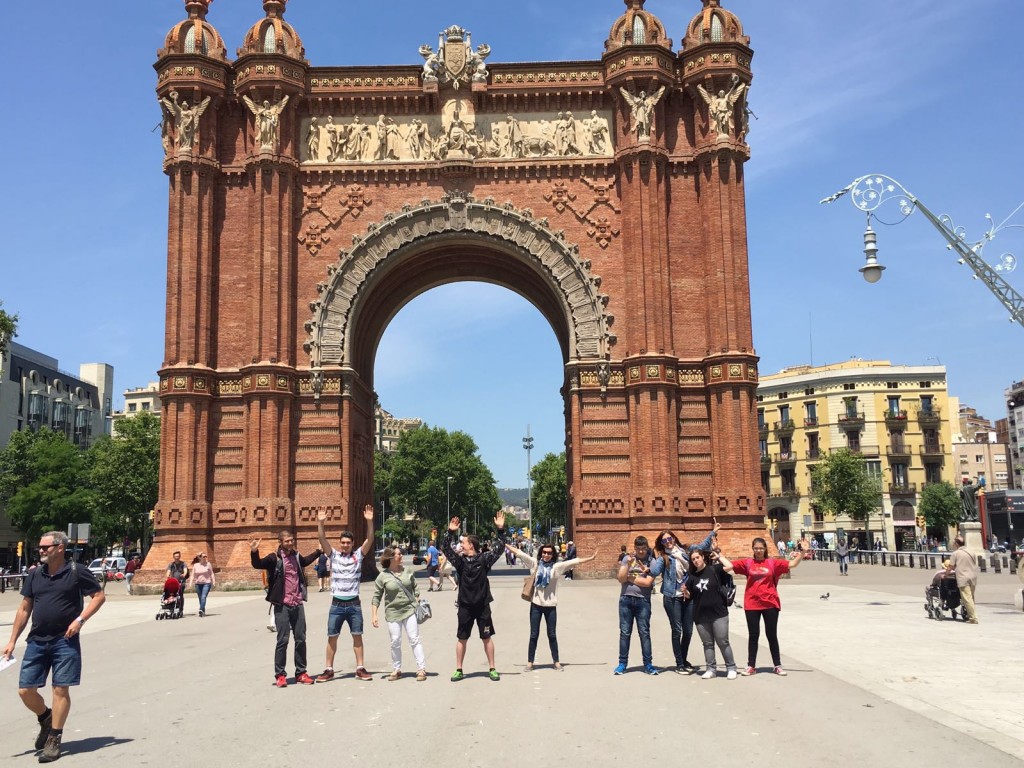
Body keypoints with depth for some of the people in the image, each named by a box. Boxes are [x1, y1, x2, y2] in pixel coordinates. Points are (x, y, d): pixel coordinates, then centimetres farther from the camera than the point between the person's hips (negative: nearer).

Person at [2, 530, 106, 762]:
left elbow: (99, 595, -2)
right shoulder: (34, 575, 8)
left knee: (61, 690, -2)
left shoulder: (77, 572, -6)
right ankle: (46, 718, 33)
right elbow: (24, 609, 13)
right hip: (37, 641, 5)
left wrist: (80, 619, -14)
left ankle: (53, 740, 10)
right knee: (25, 690, 4)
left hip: (65, 641, -5)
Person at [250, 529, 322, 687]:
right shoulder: (275, 558, -6)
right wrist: (254, 552, -36)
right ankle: (279, 675, 7)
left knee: (301, 639, 8)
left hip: (298, 604, 5)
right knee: (282, 640, -3)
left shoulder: (296, 556, 11)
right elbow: (257, 564, -19)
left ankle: (301, 673, 18)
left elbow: (306, 560, 33)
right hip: (282, 605, -5)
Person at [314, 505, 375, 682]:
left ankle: (360, 668, 14)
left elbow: (369, 540, -9)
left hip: (354, 604, 0)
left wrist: (369, 521, -23)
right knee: (332, 637, 5)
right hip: (337, 604, 0)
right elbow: (323, 540, -9)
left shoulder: (358, 555, 2)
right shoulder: (333, 555, 2)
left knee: (357, 636, 6)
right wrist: (320, 523, -24)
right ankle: (329, 670, 14)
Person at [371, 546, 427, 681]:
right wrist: (374, 615, -6)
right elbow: (376, 597, -2)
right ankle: (396, 670, 18)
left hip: (409, 610, 1)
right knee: (395, 642, 4)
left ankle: (421, 669, 2)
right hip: (393, 613, -1)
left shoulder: (407, 572, 3)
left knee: (415, 639, -1)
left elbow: (415, 588, 12)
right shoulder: (383, 576, -5)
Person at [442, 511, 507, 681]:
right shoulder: (460, 560, -2)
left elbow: (500, 548, -9)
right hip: (465, 605, 2)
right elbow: (446, 548, -10)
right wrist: (451, 533, -22)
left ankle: (492, 669, 17)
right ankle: (459, 670, 19)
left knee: (487, 637, 7)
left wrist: (500, 529, -19)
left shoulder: (484, 559, -5)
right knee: (461, 638, 8)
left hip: (482, 605, -1)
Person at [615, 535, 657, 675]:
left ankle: (648, 664, 8)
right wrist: (628, 564, -14)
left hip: (643, 601, -1)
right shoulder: (627, 559, 4)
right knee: (625, 632, 5)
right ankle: (622, 663, 12)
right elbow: (621, 579, -4)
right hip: (626, 599, 2)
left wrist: (629, 577, -5)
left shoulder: (651, 562, -2)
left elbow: (647, 582, -12)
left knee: (644, 632, 1)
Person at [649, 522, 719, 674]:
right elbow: (654, 572, -17)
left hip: (688, 596, 4)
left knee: (688, 630, 9)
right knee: (677, 630, -1)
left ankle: (684, 661, 26)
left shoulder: (685, 551, 10)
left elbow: (702, 546, 25)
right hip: (672, 598, -4)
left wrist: (713, 532, 25)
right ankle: (679, 664, 7)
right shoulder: (662, 557, -1)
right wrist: (656, 557, -11)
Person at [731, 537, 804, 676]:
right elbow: (729, 566, -1)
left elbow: (792, 564, -1)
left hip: (770, 603, 0)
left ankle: (777, 666, 18)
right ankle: (751, 666, 15)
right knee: (753, 635, 8)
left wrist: (802, 552, -11)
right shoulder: (747, 563, 0)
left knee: (772, 634, 8)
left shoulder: (772, 562, 1)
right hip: (751, 604, 0)